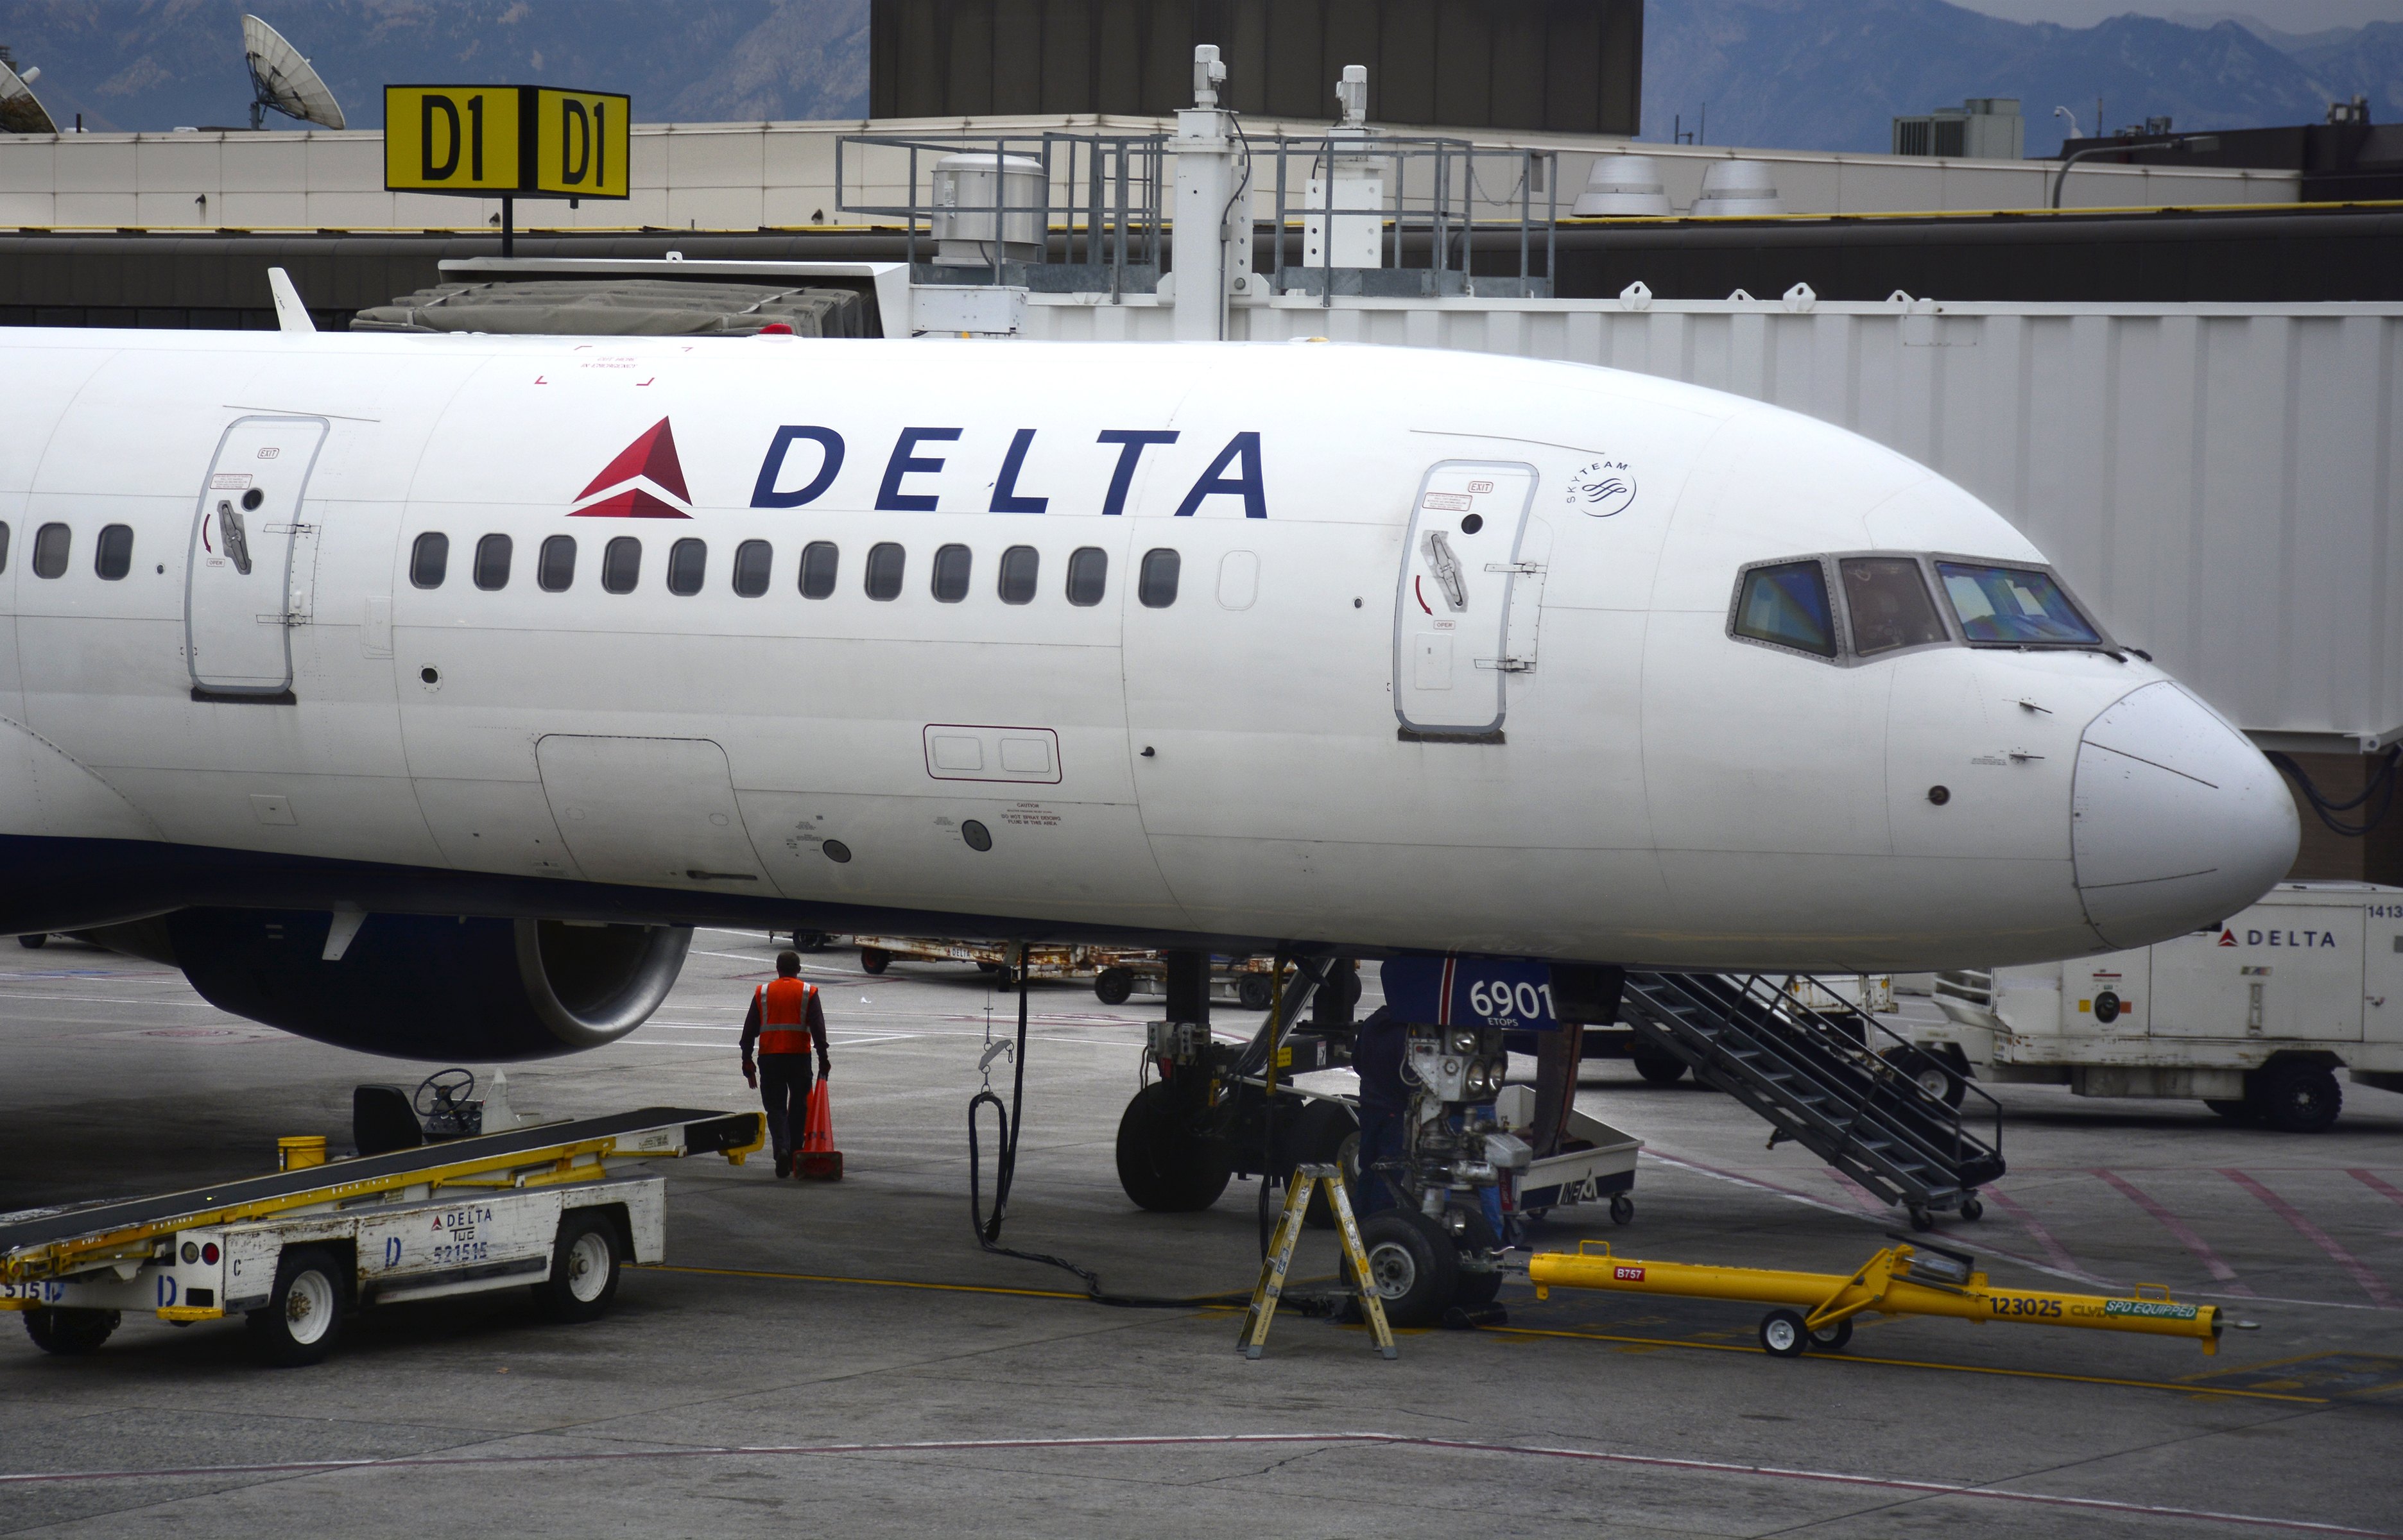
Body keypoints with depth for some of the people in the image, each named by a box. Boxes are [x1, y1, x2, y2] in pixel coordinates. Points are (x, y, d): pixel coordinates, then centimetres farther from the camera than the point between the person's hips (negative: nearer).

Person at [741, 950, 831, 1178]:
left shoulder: (762, 994, 8)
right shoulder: (808, 993, 3)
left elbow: (750, 1029, 7)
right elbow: (818, 1028, -3)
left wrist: (747, 1062, 11)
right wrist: (823, 1060, -1)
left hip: (769, 1058, 1)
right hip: (799, 1057, -1)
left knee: (776, 1108, 3)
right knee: (798, 1107, 13)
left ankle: (781, 1148, -20)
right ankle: (795, 1155, 16)